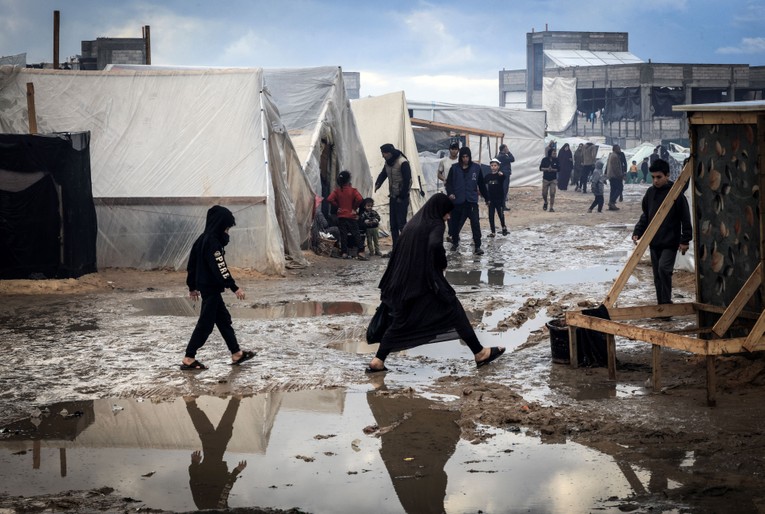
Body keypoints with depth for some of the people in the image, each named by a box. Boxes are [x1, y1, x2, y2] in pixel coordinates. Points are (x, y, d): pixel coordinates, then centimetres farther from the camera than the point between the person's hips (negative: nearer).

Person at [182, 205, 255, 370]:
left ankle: (236, 354, 23)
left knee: (224, 319, 16)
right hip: (211, 288, -10)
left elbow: (192, 264, 17)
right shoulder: (213, 242, -19)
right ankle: (188, 359, -1)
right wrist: (235, 288, -23)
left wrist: (192, 286, 25)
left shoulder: (203, 239, 10)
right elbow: (220, 268, -24)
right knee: (206, 324, -4)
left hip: (205, 286, 10)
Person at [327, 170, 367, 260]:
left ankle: (344, 253, 6)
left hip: (341, 216, 2)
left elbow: (330, 199, -12)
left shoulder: (337, 190, -1)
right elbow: (359, 199, -22)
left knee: (343, 235, 7)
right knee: (356, 234, -2)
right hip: (351, 216, -2)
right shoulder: (353, 190, -8)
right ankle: (360, 252, -11)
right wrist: (355, 207, -6)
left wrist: (337, 205, 1)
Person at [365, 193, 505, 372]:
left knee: (401, 321, 13)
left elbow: (397, 253, 17)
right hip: (428, 280, -7)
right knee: (455, 311, 4)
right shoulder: (435, 224, -9)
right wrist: (442, 264, -12)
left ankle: (377, 361, 8)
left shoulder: (413, 223, 14)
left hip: (406, 282, 7)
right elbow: (435, 245, -30)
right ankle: (479, 353, 7)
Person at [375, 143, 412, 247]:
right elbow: (383, 174, 14)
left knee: (401, 223, -10)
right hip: (393, 196, 8)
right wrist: (377, 184, -8)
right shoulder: (388, 162, 8)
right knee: (393, 224, 9)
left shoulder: (403, 163, -18)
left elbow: (407, 180, -19)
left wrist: (402, 196, -17)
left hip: (402, 197, -8)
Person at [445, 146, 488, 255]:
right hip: (458, 201, 1)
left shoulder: (476, 168, 2)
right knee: (456, 223, 12)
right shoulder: (454, 168, 1)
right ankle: (455, 242, 35)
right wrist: (450, 193, -15)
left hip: (472, 200, -1)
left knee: (475, 223, -12)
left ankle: (477, 246, -9)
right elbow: (449, 182, 3)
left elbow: (481, 184, 8)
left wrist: (486, 198, 12)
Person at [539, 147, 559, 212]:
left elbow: (559, 169, -1)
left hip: (553, 179, 0)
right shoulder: (545, 160, -4)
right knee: (544, 194, 4)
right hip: (545, 179, 1)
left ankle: (551, 208, -1)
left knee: (552, 194, -8)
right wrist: (547, 169, -19)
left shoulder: (556, 160, -3)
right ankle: (545, 203, 35)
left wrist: (553, 170, -18)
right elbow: (541, 168, -3)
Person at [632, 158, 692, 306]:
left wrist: (685, 240, -9)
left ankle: (666, 302, -15)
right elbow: (645, 216, 18)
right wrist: (637, 232, 6)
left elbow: (685, 218, -7)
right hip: (654, 242, 6)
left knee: (663, 269, -23)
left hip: (670, 243, -6)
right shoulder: (650, 192, 8)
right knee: (657, 276, 10)